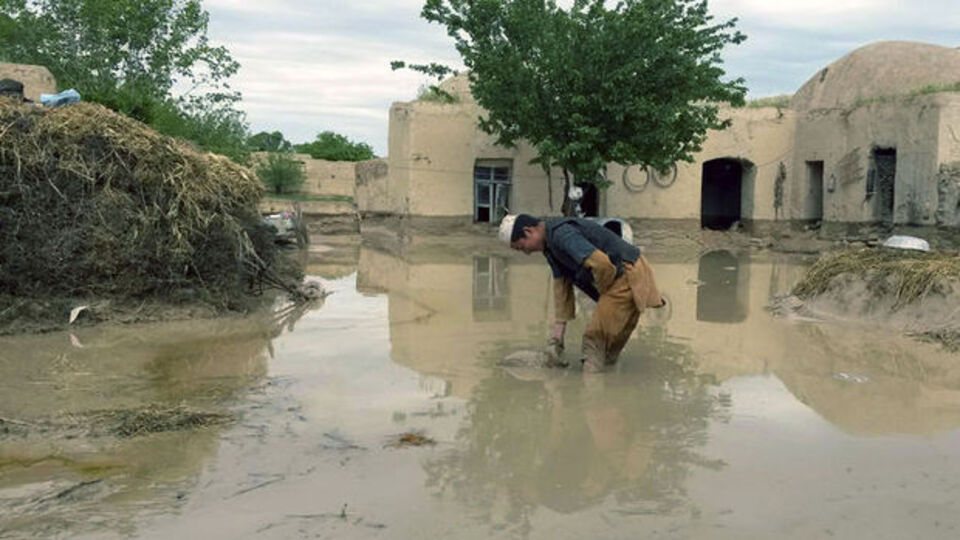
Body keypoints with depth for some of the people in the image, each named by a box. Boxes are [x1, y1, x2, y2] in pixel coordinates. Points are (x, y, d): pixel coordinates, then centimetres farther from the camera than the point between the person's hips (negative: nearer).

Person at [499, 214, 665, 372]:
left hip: (627, 274, -10)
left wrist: (602, 292, -10)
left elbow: (601, 263, -32)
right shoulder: (550, 244, 11)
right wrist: (557, 332, 11)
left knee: (596, 335, -7)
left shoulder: (562, 234, -22)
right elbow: (561, 285, 14)